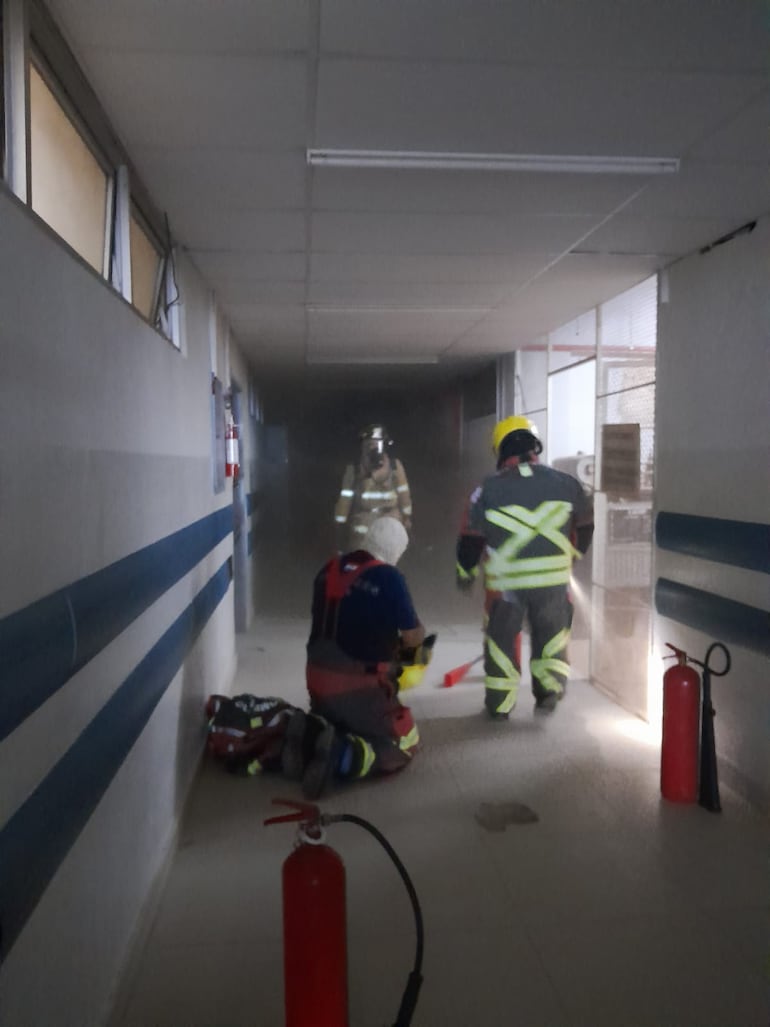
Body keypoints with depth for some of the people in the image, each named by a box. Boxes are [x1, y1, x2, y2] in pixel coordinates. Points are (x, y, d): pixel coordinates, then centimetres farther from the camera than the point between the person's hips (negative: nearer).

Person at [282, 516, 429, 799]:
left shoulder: (329, 569, 5)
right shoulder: (389, 577, -14)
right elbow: (414, 637, -8)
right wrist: (413, 639, 16)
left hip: (318, 680, 6)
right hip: (360, 687, -6)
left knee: (336, 724, 33)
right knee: (405, 746, 11)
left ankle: (310, 732, -1)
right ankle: (342, 757, -14)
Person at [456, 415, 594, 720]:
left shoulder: (488, 489, -8)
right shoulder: (565, 483, -3)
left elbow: (471, 537, -3)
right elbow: (586, 524, 10)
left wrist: (465, 573, 13)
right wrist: (572, 553, 28)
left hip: (505, 583, -1)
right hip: (554, 580, 1)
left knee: (502, 637, 15)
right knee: (551, 634, 23)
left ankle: (500, 704, 23)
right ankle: (549, 688, 19)